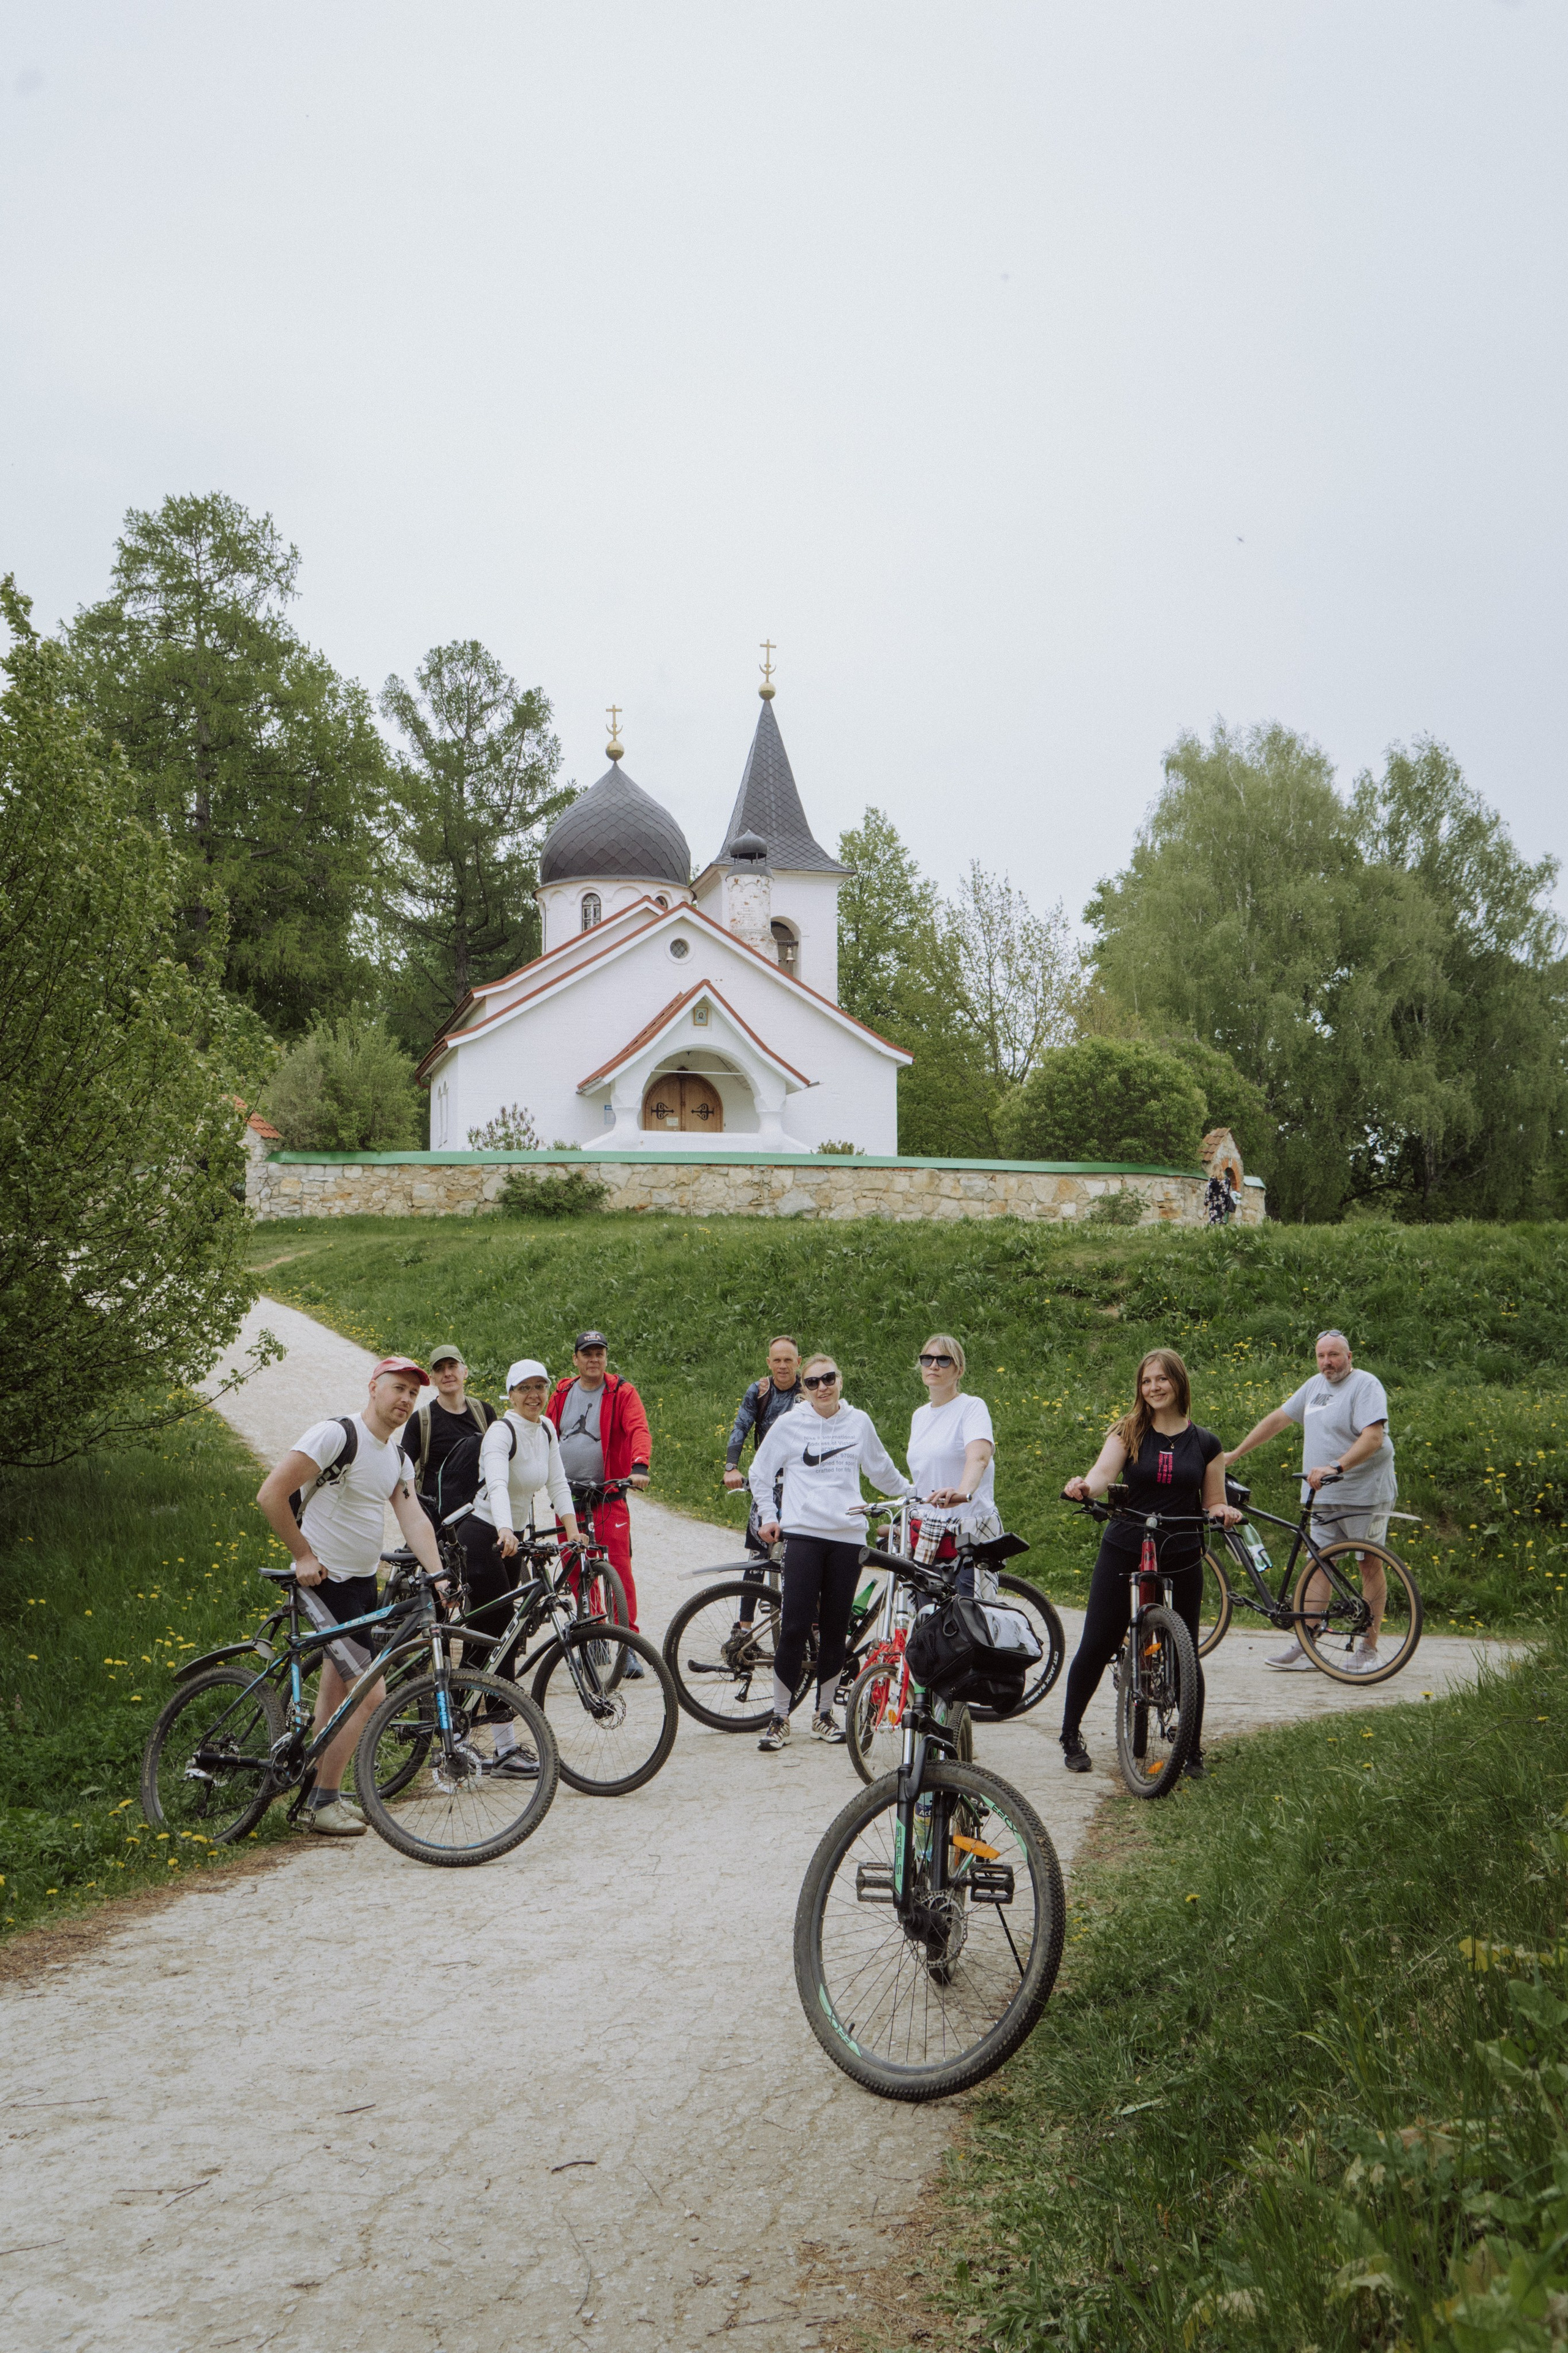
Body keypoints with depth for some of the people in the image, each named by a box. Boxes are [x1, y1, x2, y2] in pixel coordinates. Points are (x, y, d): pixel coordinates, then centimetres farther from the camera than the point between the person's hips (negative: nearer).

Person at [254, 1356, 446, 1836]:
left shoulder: (398, 1455, 11)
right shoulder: (335, 1435, -17)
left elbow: (413, 1517, 1)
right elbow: (271, 1494, -17)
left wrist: (438, 1575, -14)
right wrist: (303, 1555, -14)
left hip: (364, 1582, 9)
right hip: (326, 1581, -9)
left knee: (338, 1687, 16)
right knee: (371, 1694, -12)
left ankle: (322, 1794, 26)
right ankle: (324, 1804, -2)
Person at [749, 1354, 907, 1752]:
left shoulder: (859, 1422, 9)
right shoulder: (789, 1424, 3)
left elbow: (882, 1470, 25)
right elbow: (760, 1473, 15)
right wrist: (768, 1515, 7)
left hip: (848, 1537, 2)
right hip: (803, 1534, -2)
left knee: (835, 1629, 5)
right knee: (795, 1627, -8)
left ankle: (824, 1714, 19)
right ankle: (779, 1717, 2)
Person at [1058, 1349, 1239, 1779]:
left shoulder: (1204, 1443, 5)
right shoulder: (1129, 1433, 0)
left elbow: (1212, 1505, 9)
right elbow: (1104, 1473, -16)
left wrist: (1225, 1512, -14)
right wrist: (1085, 1487, -39)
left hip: (1181, 1561, 1)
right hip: (1123, 1553, -1)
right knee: (1096, 1647, 0)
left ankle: (1193, 1750, 18)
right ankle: (1071, 1735, 18)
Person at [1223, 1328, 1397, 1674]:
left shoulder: (1366, 1385, -9)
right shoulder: (1315, 1385, 14)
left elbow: (1373, 1438, -21)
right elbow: (1279, 1419, 21)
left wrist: (1335, 1467, -32)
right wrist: (1234, 1454, 20)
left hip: (1365, 1495, -7)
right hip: (1324, 1497, 7)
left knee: (1370, 1566, -1)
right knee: (1318, 1565, 4)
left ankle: (1368, 1649, 5)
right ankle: (1302, 1647, 2)